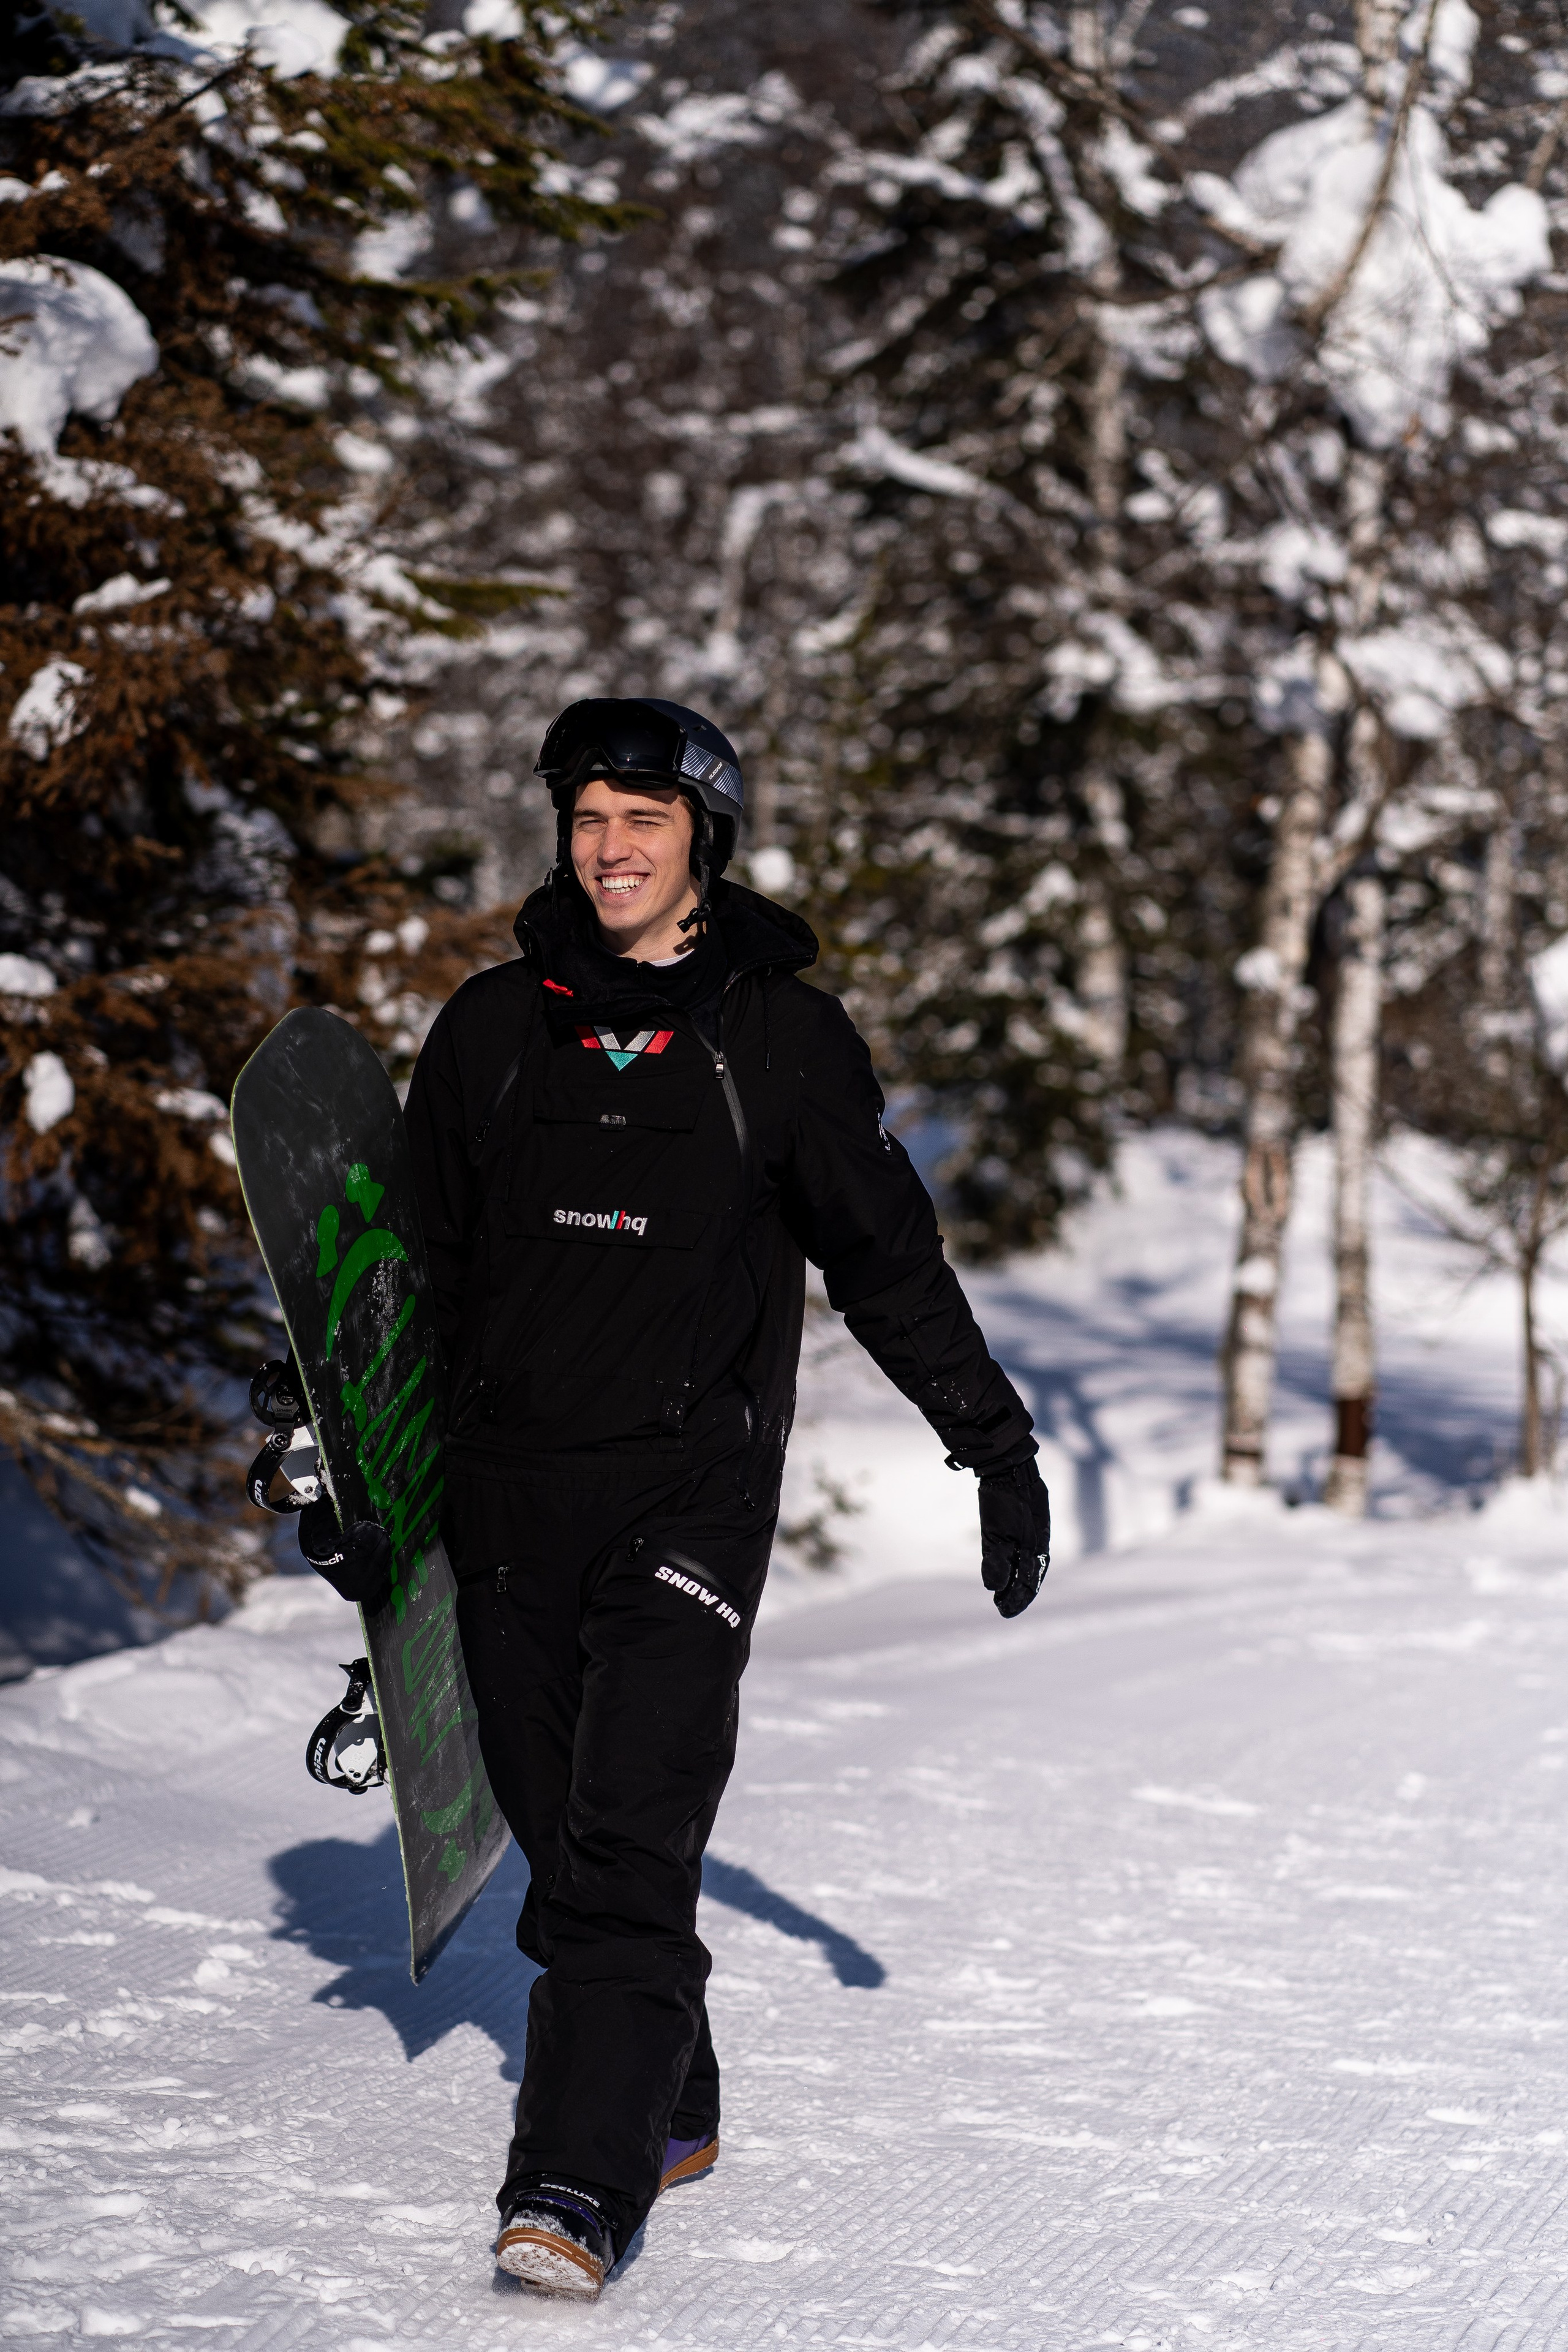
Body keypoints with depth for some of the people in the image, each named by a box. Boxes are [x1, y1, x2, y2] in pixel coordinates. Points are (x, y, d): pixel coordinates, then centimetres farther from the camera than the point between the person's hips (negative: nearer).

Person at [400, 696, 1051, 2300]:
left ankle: (581, 2184, -20)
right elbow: (422, 1261, 17)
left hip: (689, 1492, -3)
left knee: (626, 1851, -15)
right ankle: (670, 2107, 27)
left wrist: (997, 1445, 10)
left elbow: (886, 1256, 9)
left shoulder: (781, 1038, 2)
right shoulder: (493, 1028, 9)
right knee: (565, 1835, 8)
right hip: (507, 1491, 4)